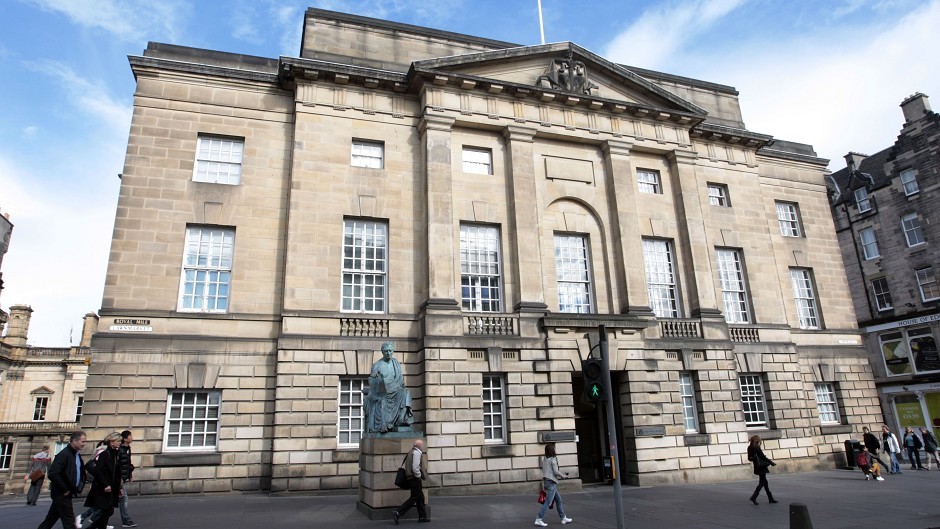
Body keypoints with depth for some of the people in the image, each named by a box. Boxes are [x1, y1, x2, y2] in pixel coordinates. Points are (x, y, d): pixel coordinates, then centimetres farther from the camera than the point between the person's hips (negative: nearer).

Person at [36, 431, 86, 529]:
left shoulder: (77, 455, 8)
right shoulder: (64, 454, -19)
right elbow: (53, 474, -25)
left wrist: (76, 489, 8)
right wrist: (65, 490, -19)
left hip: (65, 493, 8)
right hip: (61, 493, -8)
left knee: (51, 519, 16)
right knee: (69, 521, -5)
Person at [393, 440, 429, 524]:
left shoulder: (412, 452, 15)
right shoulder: (417, 452, -16)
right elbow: (415, 467, -24)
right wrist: (419, 476, -11)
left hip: (411, 478, 10)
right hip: (415, 479, -10)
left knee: (420, 497, 16)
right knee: (414, 498, -5)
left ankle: (422, 516, 23)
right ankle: (398, 513, -7)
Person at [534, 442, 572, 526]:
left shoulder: (544, 459, 10)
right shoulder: (553, 459, -13)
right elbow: (556, 472, -16)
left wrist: (543, 485, 16)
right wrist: (563, 476, 3)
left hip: (546, 481, 9)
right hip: (552, 483, -9)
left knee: (559, 500, 17)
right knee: (548, 502, -6)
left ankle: (563, 518, 24)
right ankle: (538, 519, -7)